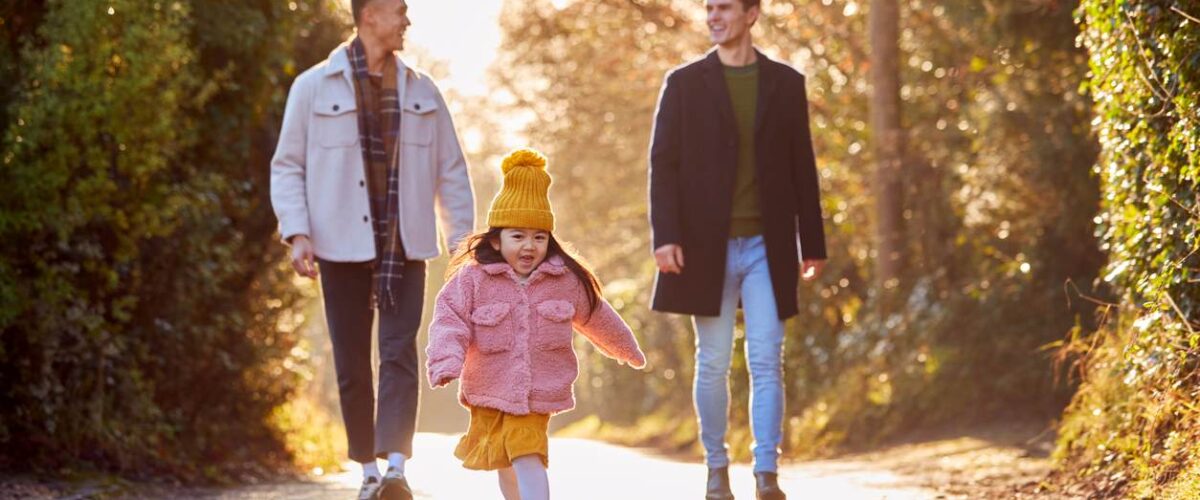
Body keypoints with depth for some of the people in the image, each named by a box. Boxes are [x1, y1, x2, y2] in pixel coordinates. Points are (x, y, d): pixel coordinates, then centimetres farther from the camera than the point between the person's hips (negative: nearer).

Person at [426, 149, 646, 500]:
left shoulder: (566, 280, 0)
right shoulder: (473, 279, -8)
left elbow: (596, 317, 16)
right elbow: (450, 322, -12)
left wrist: (626, 349, 31)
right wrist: (447, 362, -31)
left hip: (539, 392, -1)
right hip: (488, 392, 1)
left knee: (528, 460, -17)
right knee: (506, 468, 14)